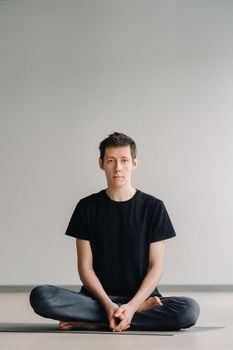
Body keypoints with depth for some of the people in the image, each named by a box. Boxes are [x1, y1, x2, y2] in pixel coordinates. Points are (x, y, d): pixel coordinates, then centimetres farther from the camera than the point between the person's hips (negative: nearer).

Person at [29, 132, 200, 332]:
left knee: (190, 309, -31)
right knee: (40, 296, -28)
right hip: (98, 298, 0)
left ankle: (92, 323, -20)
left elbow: (156, 266, -1)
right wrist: (107, 304, -16)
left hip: (141, 296, 0)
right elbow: (85, 267, 1)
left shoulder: (153, 207, 3)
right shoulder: (87, 207, 5)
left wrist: (132, 305, -17)